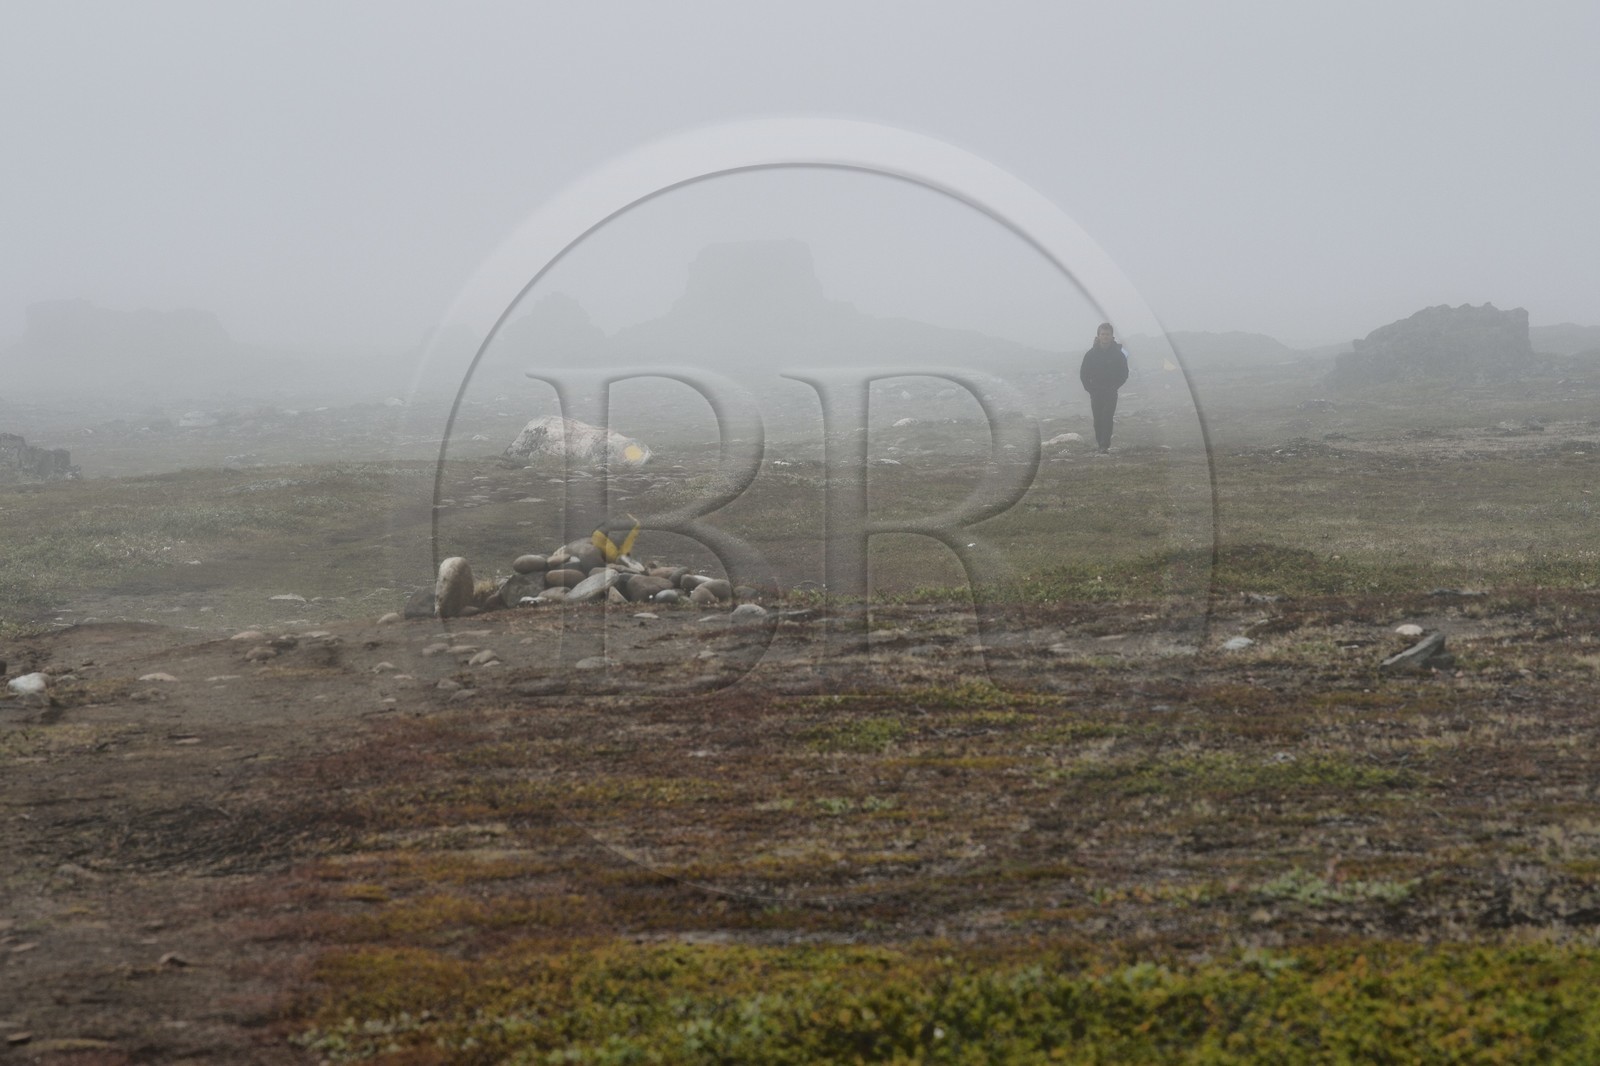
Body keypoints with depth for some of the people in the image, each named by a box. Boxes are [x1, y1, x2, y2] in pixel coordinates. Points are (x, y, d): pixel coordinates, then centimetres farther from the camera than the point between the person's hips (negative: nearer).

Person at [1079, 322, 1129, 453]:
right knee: (1098, 420, 3)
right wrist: (1090, 388, -3)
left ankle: (1105, 445, -16)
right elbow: (1083, 374, 6)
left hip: (1111, 393, -2)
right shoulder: (1091, 354, 1)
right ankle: (1101, 444, 12)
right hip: (1095, 392, 2)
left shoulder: (1118, 354, -1)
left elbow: (1124, 374, 4)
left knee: (1107, 418, -13)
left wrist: (1113, 387, -6)